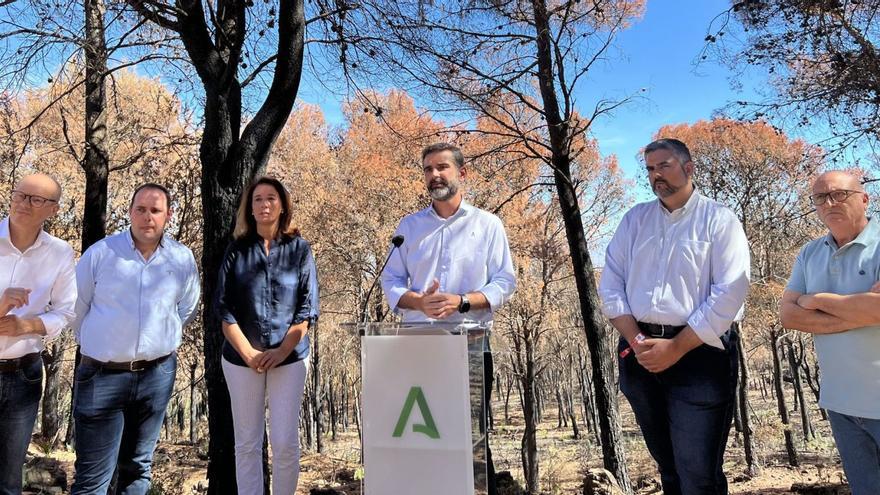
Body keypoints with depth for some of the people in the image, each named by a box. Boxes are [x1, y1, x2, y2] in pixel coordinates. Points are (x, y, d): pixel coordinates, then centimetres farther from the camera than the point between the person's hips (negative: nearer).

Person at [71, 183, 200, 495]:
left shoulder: (183, 259, 1)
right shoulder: (100, 253, -5)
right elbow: (75, 308, 6)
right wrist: (97, 344, 13)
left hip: (157, 374, 2)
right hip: (102, 375, -2)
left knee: (138, 467, 16)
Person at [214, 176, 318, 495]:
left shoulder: (299, 249, 1)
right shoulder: (236, 251, 3)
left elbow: (307, 308, -2)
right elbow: (224, 308, 0)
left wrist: (281, 351, -10)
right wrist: (249, 353, -9)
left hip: (289, 358, -1)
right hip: (241, 359, 1)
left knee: (285, 442, -1)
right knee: (247, 443, 8)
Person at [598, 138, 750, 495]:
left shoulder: (719, 220, -2)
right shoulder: (634, 219, 10)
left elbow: (729, 294, -11)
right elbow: (610, 284, 5)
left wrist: (675, 348, -15)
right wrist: (636, 341, -8)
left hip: (699, 353, -4)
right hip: (641, 354, 4)